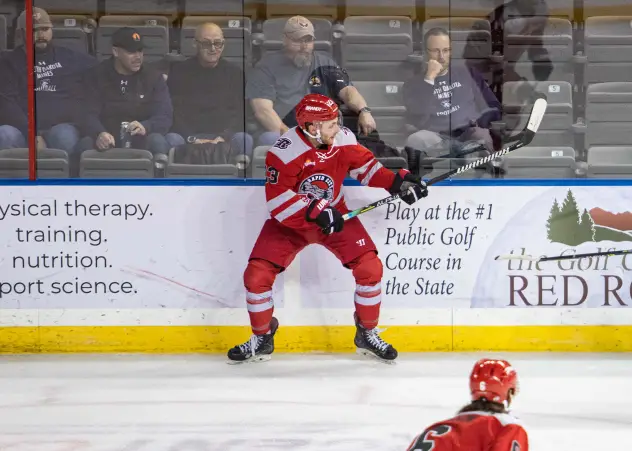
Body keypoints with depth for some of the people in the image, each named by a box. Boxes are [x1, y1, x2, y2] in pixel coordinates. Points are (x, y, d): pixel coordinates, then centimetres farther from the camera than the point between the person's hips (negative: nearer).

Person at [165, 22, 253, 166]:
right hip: (188, 135, -1)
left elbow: (240, 112, 5)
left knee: (245, 140, -32)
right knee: (171, 140, -34)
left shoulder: (235, 73, 14)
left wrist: (223, 137, -15)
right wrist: (192, 139, -15)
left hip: (224, 137, 1)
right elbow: (173, 111, 2)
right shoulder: (179, 71, 10)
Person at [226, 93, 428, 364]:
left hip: (334, 216, 3)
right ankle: (262, 339, 10)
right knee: (257, 275, -13)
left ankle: (367, 334, 8)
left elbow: (364, 165, 5)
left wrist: (397, 182, -7)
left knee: (370, 267, -12)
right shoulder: (285, 152, -26)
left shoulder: (343, 139, -13)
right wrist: (315, 212, -34)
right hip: (289, 221, -3)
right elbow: (278, 200, -27)